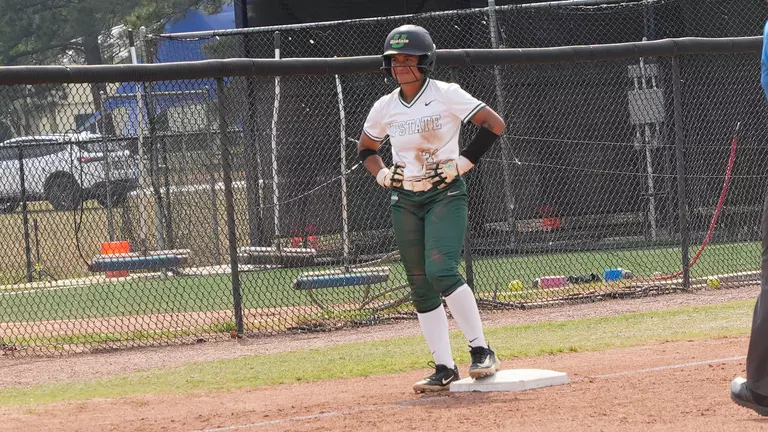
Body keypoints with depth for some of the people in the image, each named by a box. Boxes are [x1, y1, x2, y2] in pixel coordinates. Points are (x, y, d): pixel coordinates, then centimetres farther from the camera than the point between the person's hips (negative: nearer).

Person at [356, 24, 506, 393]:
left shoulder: (446, 95, -9)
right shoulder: (385, 108, 5)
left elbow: (494, 124, -11)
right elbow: (365, 148, 22)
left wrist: (462, 163, -14)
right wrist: (381, 174, 2)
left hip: (445, 196, -5)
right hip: (404, 201, 5)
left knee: (441, 271, -22)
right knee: (420, 288, 2)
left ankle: (481, 350, -12)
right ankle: (444, 368, 7)